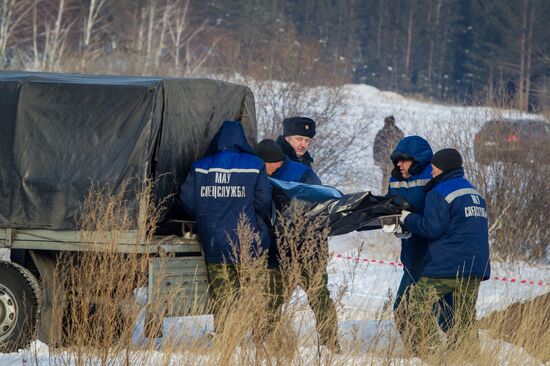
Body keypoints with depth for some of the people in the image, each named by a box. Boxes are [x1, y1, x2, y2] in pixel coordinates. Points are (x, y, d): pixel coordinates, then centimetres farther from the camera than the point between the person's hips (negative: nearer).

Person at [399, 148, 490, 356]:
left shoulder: (439, 193, -6)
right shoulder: (474, 193, 20)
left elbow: (432, 228, -12)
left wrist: (408, 219, 5)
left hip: (449, 265, -8)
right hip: (478, 267, 8)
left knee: (418, 302, -3)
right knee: (465, 315, 10)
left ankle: (425, 351, -11)